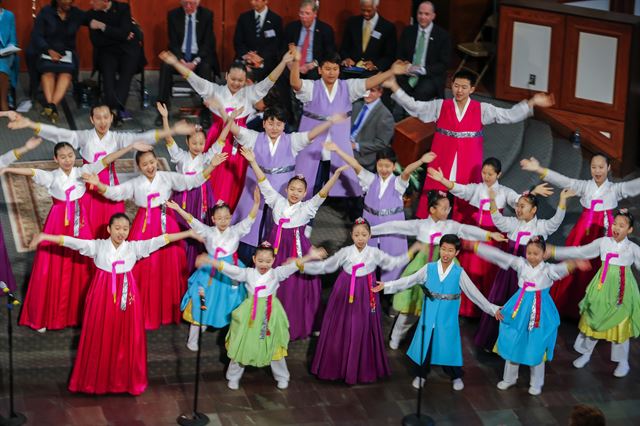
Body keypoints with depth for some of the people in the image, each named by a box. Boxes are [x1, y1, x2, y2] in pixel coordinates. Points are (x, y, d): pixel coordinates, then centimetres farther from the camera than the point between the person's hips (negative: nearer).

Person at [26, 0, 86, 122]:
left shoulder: (77, 14, 9)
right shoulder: (46, 12, 1)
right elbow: (36, 35, -6)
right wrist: (49, 50, -19)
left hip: (67, 51, 1)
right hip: (47, 50, -1)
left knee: (67, 70, -33)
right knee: (48, 69, -34)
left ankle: (53, 105, -43)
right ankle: (50, 105, -44)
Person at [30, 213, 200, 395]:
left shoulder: (134, 247, 0)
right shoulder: (98, 245, -3)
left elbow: (160, 240, -2)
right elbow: (73, 242, -9)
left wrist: (189, 233, -4)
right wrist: (45, 237, -17)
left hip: (126, 295, 1)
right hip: (102, 294, -1)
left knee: (125, 338, 5)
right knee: (100, 337, 5)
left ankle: (125, 380, 19)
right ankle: (97, 379, 17)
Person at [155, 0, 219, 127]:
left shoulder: (207, 15, -2)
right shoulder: (173, 15, 0)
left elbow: (208, 43, -6)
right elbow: (173, 42, -2)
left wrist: (195, 62, -20)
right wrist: (181, 61, -19)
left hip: (200, 56, -1)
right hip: (179, 55, 1)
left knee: (206, 68, -34)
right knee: (165, 66, -30)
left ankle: (206, 113, -31)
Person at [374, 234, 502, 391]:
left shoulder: (459, 273, -6)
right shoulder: (429, 268, -2)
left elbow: (474, 293, -2)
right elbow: (408, 281, 1)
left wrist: (492, 309, -4)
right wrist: (386, 285, -4)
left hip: (448, 319, -1)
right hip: (429, 317, 1)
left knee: (449, 347, 5)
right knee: (424, 346, 10)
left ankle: (456, 376, 28)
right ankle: (421, 375, 31)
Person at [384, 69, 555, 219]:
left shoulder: (482, 109, 3)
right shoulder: (440, 106, 4)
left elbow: (510, 115, 0)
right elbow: (414, 106, 0)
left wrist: (532, 102, -10)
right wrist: (394, 87, -9)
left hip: (468, 165, 0)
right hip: (442, 164, 0)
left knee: (466, 205, 0)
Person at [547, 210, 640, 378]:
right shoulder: (603, 242, -3)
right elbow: (579, 252, -2)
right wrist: (554, 252, -7)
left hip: (621, 291, -2)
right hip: (602, 288, 2)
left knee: (620, 325, 5)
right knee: (593, 320, 12)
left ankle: (623, 362, 23)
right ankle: (586, 354, 33)